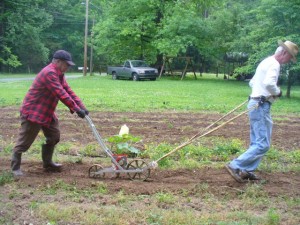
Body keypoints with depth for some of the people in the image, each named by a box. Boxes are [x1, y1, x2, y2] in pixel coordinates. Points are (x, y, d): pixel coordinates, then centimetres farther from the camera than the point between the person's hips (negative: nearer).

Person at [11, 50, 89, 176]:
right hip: (32, 112, -10)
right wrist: (76, 109, -28)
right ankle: (15, 167, 8)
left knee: (54, 136, 11)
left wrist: (82, 107, -2)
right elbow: (61, 94, -29)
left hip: (47, 112, 10)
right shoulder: (49, 73, -23)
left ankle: (47, 163, 23)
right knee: (25, 141, -3)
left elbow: (68, 91, 7)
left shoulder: (59, 74, 10)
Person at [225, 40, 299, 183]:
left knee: (257, 143, 14)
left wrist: (260, 91, 13)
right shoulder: (274, 64, -12)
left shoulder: (266, 62, 19)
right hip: (261, 106, -11)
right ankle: (235, 166, -12)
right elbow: (269, 83, -29)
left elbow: (252, 82, 26)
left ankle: (247, 170, 15)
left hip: (256, 104, 11)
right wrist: (277, 92, -11)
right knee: (263, 144, -10)